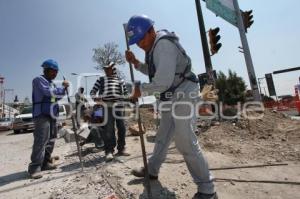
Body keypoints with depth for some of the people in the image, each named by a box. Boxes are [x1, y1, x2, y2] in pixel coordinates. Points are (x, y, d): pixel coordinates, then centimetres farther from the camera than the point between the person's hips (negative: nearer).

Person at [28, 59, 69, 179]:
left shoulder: (51, 83, 21)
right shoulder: (38, 80, -5)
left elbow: (56, 96, 22)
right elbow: (49, 92, -20)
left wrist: (63, 89, 6)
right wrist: (63, 87, -10)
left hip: (51, 115, 9)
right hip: (42, 115, -9)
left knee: (50, 140, 10)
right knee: (41, 141, -13)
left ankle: (45, 163, 19)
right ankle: (35, 167, -8)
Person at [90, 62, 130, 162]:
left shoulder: (120, 80, 15)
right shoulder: (101, 79, 13)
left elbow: (126, 93, 17)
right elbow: (93, 91, 10)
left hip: (119, 105, 2)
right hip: (107, 106, -2)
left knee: (121, 127, 5)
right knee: (108, 128, -7)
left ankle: (121, 149, 19)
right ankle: (109, 151, 0)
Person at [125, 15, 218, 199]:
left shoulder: (164, 44, -18)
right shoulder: (154, 46, 13)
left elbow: (163, 82, -27)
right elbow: (153, 71, 23)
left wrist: (141, 90, -11)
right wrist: (136, 62, 9)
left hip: (183, 96, -10)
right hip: (172, 98, 10)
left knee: (186, 143, -7)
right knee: (163, 136, 17)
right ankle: (151, 170, 36)